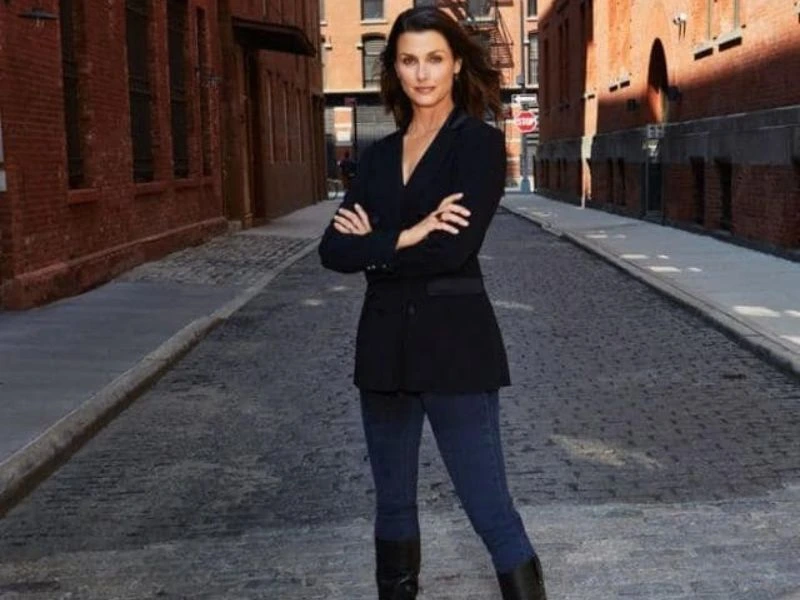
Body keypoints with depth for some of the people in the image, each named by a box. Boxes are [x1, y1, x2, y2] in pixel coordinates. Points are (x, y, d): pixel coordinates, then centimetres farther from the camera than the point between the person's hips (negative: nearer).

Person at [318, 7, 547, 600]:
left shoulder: (480, 142, -5)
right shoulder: (381, 154, 12)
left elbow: (453, 247, -19)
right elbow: (334, 248, 1)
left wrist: (374, 243, -8)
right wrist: (406, 236, -14)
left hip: (455, 344, -6)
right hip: (385, 344, 6)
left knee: (490, 509, -3)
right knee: (393, 502, 17)